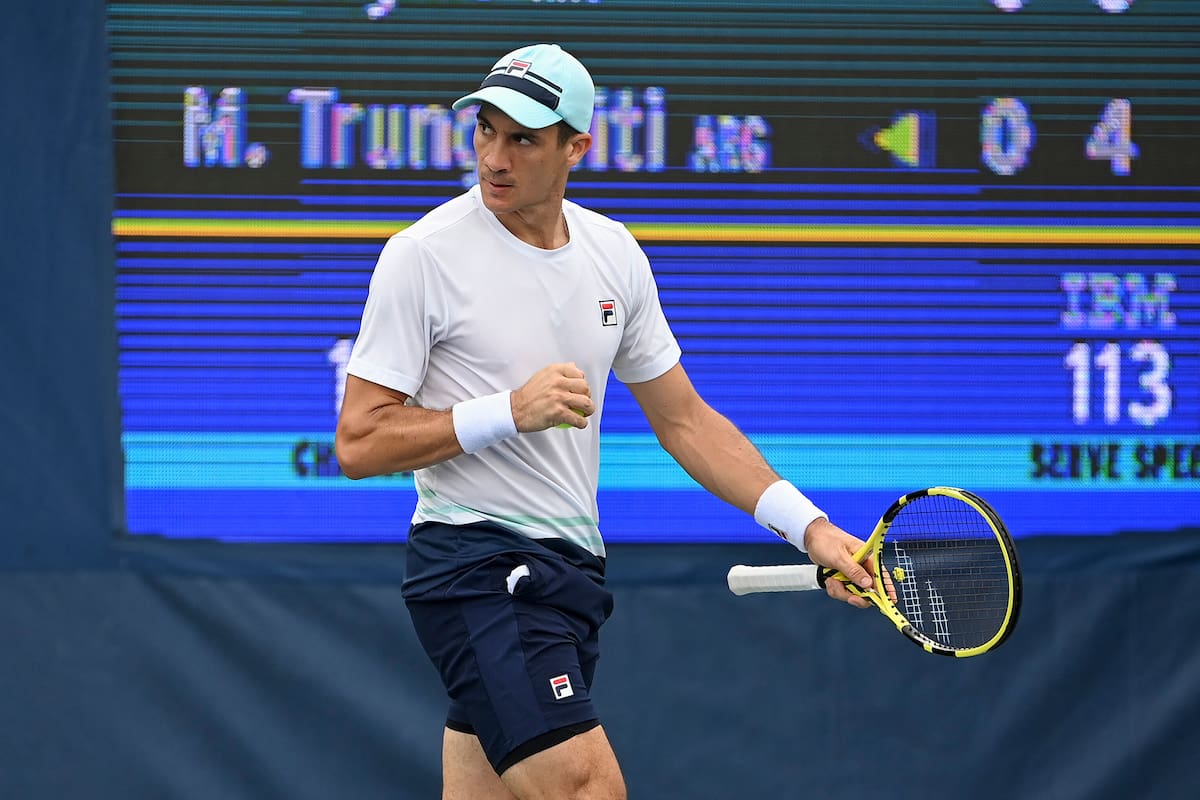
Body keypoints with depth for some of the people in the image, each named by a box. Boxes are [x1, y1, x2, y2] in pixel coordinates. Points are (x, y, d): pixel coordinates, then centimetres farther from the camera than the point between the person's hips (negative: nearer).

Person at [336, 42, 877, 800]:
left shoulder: (615, 253, 8)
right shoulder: (426, 255, -10)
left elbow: (685, 421, 15)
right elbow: (359, 444, -11)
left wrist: (809, 526, 6)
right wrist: (510, 411, -20)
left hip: (572, 567, 6)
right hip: (475, 563, -6)